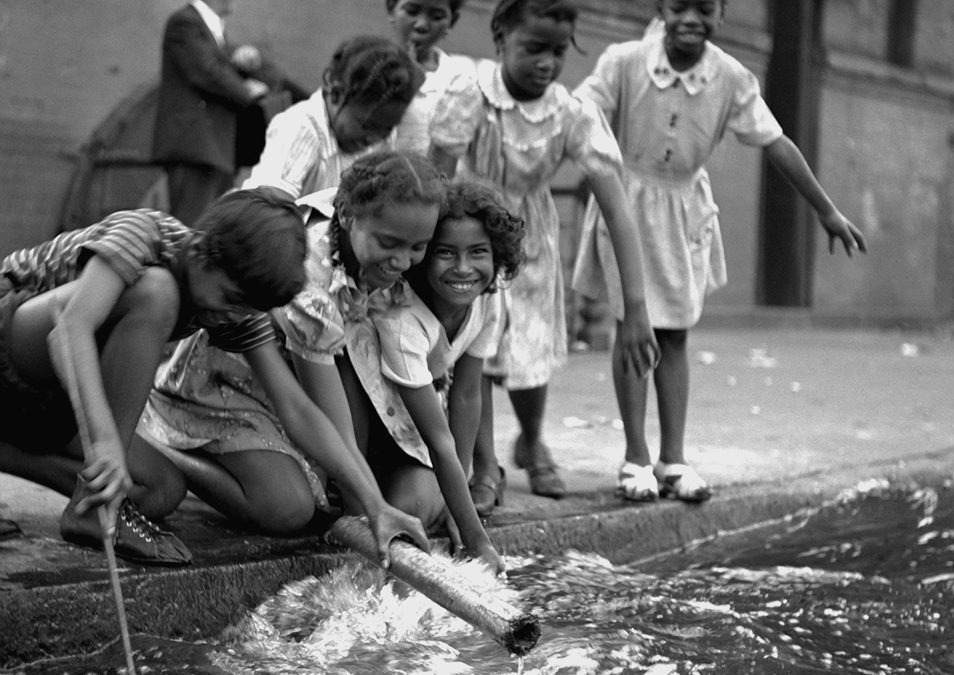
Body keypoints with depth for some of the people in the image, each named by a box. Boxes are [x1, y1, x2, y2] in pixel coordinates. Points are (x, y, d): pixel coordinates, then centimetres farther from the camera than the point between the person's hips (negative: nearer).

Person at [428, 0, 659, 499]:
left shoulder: (575, 115, -23)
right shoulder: (469, 96, -29)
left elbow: (617, 212, -25)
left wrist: (636, 310, -31)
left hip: (529, 238, 2)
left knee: (532, 350, 6)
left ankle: (532, 445, 37)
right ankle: (483, 463, 8)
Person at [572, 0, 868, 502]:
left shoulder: (732, 79, -13)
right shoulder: (624, 63, -19)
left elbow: (776, 144, -6)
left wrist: (826, 211, -1)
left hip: (685, 208, 2)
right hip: (628, 201, -2)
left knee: (674, 333, 7)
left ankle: (673, 458, 13)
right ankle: (636, 457, 7)